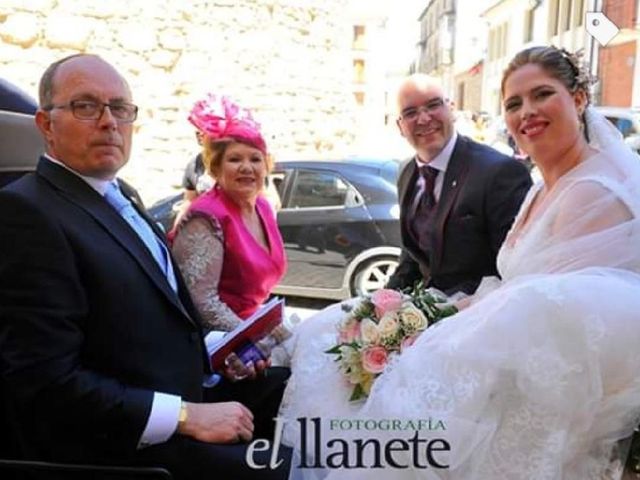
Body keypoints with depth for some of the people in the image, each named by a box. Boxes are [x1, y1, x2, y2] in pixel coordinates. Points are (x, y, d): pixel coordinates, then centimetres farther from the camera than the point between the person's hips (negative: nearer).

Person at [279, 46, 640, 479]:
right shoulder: (541, 191, 12)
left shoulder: (599, 190, -17)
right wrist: (461, 311, -4)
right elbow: (517, 286, 11)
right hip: (520, 352, 8)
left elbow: (551, 310, -21)